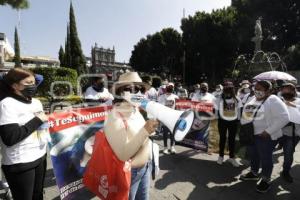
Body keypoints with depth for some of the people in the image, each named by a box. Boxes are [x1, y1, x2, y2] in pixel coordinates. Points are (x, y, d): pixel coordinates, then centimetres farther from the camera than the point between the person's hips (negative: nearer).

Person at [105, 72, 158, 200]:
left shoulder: (135, 111, 0)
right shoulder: (115, 118, -23)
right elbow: (123, 155, -29)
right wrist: (145, 131, -33)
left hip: (146, 166, 7)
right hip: (130, 172, -7)